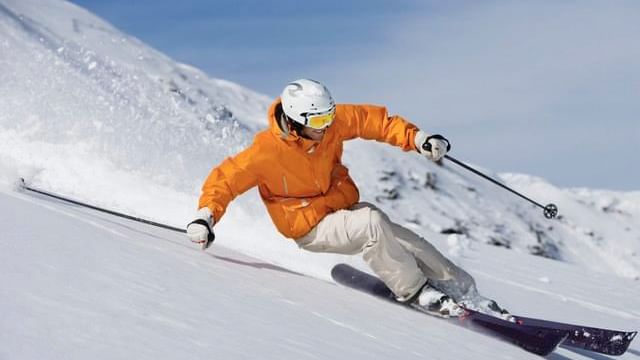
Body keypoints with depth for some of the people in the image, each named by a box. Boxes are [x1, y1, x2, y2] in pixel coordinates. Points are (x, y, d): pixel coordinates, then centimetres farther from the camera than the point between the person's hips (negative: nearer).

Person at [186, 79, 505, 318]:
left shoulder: (331, 121, -12)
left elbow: (371, 119, -3)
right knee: (371, 223, -32)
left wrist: (416, 139, -12)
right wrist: (205, 217, -32)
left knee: (403, 242, -15)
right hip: (311, 228, -5)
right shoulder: (267, 152, -24)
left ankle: (463, 286, -1)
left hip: (346, 206, 5)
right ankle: (415, 292, -19)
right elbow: (226, 178, -18)